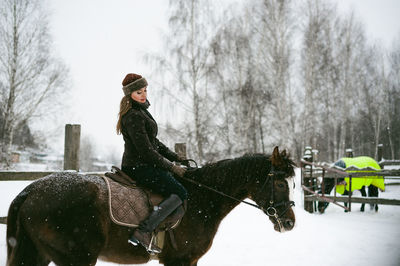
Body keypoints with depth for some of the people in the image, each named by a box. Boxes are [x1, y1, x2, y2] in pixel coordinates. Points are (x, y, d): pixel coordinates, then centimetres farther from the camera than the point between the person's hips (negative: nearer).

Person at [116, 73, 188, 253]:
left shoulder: (141, 111, 15)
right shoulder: (133, 116, -18)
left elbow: (153, 142, 21)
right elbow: (146, 150, -21)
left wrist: (175, 157, 13)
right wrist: (171, 167, -15)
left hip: (141, 165, 11)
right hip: (138, 168, -11)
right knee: (180, 193, -15)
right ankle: (143, 232, -22)